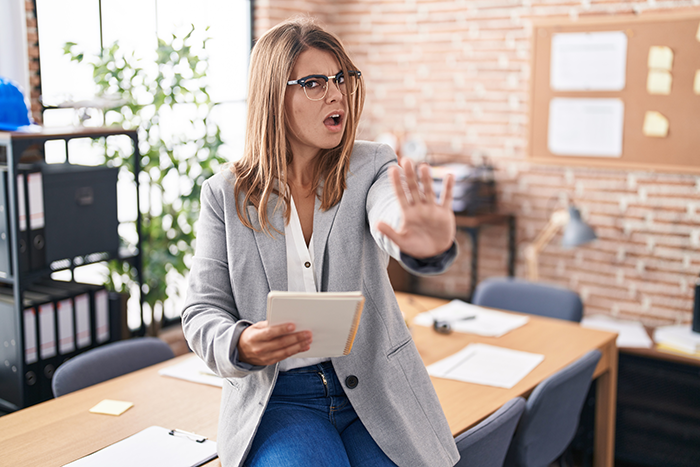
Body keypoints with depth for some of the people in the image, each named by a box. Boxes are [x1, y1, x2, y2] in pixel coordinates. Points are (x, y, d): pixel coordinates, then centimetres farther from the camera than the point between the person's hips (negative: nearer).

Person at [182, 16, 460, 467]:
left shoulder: (371, 167, 0)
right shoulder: (225, 194, 1)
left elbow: (390, 214, -25)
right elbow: (202, 310, 3)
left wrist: (428, 242, -50)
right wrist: (240, 344, -21)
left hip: (377, 387, 2)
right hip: (276, 395, -1)